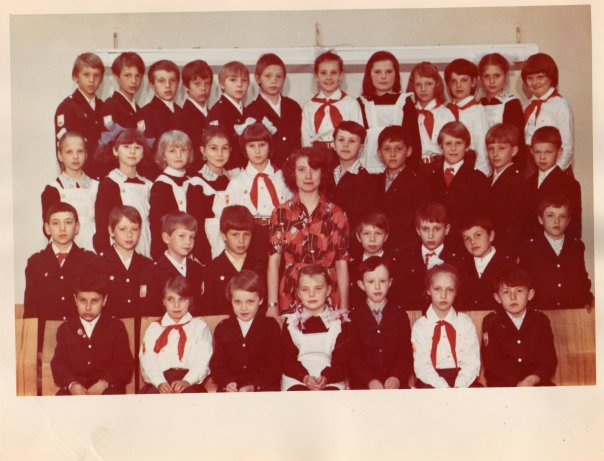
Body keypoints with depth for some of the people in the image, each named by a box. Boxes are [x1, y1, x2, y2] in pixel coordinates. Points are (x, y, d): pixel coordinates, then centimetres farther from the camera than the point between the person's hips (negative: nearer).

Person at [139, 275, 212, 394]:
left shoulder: (199, 326, 15)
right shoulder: (154, 328, 19)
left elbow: (202, 361, 1)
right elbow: (147, 361, 5)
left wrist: (187, 381, -17)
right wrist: (160, 383, -14)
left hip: (189, 383, -1)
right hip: (160, 381, 1)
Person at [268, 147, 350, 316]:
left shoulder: (337, 214, 2)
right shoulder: (281, 213, 0)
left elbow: (342, 263, 2)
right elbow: (273, 262, 0)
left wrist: (344, 308, -1)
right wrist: (272, 306, -6)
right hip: (290, 300, 0)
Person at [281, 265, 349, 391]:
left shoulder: (338, 322, 8)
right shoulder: (291, 322, 8)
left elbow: (342, 360, 1)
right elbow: (288, 359, 2)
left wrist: (326, 377, -19)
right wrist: (305, 377, -17)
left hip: (331, 381, 0)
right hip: (296, 381, 0)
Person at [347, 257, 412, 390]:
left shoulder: (400, 315, 11)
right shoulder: (353, 316, 6)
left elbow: (406, 353, 4)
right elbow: (352, 356, -2)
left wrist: (397, 377, -14)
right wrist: (370, 380, -16)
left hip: (395, 384, 1)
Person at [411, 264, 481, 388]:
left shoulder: (465, 322, 9)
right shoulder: (420, 326, 4)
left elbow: (472, 361, -1)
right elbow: (422, 365, -7)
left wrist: (459, 386, -19)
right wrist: (444, 387, -23)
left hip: (462, 380, 1)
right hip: (432, 381, -1)